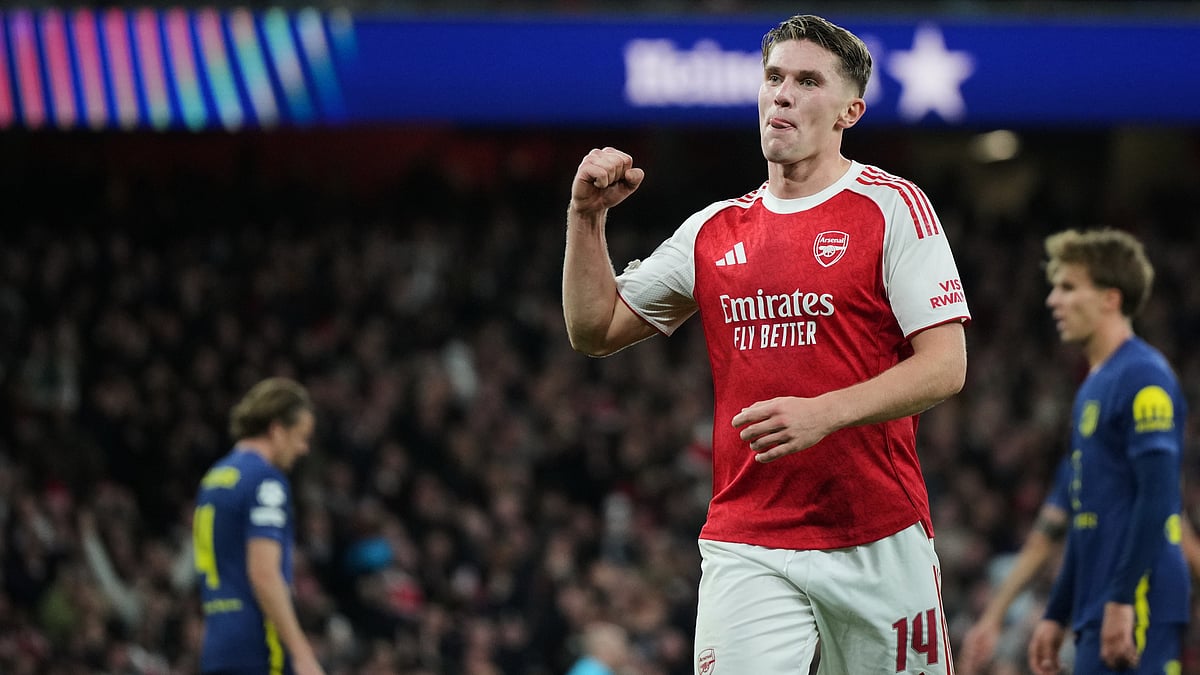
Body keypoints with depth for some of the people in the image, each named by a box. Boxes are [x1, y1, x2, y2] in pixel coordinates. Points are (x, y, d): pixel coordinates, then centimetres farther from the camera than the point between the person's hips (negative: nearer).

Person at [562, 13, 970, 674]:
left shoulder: (891, 207, -1)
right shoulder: (714, 230, 13)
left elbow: (945, 365, -9)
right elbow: (594, 331, 18)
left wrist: (824, 413, -22)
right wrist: (587, 218, 3)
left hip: (879, 544, -2)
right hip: (745, 551, 2)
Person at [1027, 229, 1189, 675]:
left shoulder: (1144, 377, -9)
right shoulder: (1092, 387, 20)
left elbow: (1157, 497, -18)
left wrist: (1122, 600, -23)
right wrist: (1056, 616, 24)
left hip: (1137, 609, -10)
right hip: (1095, 615, 10)